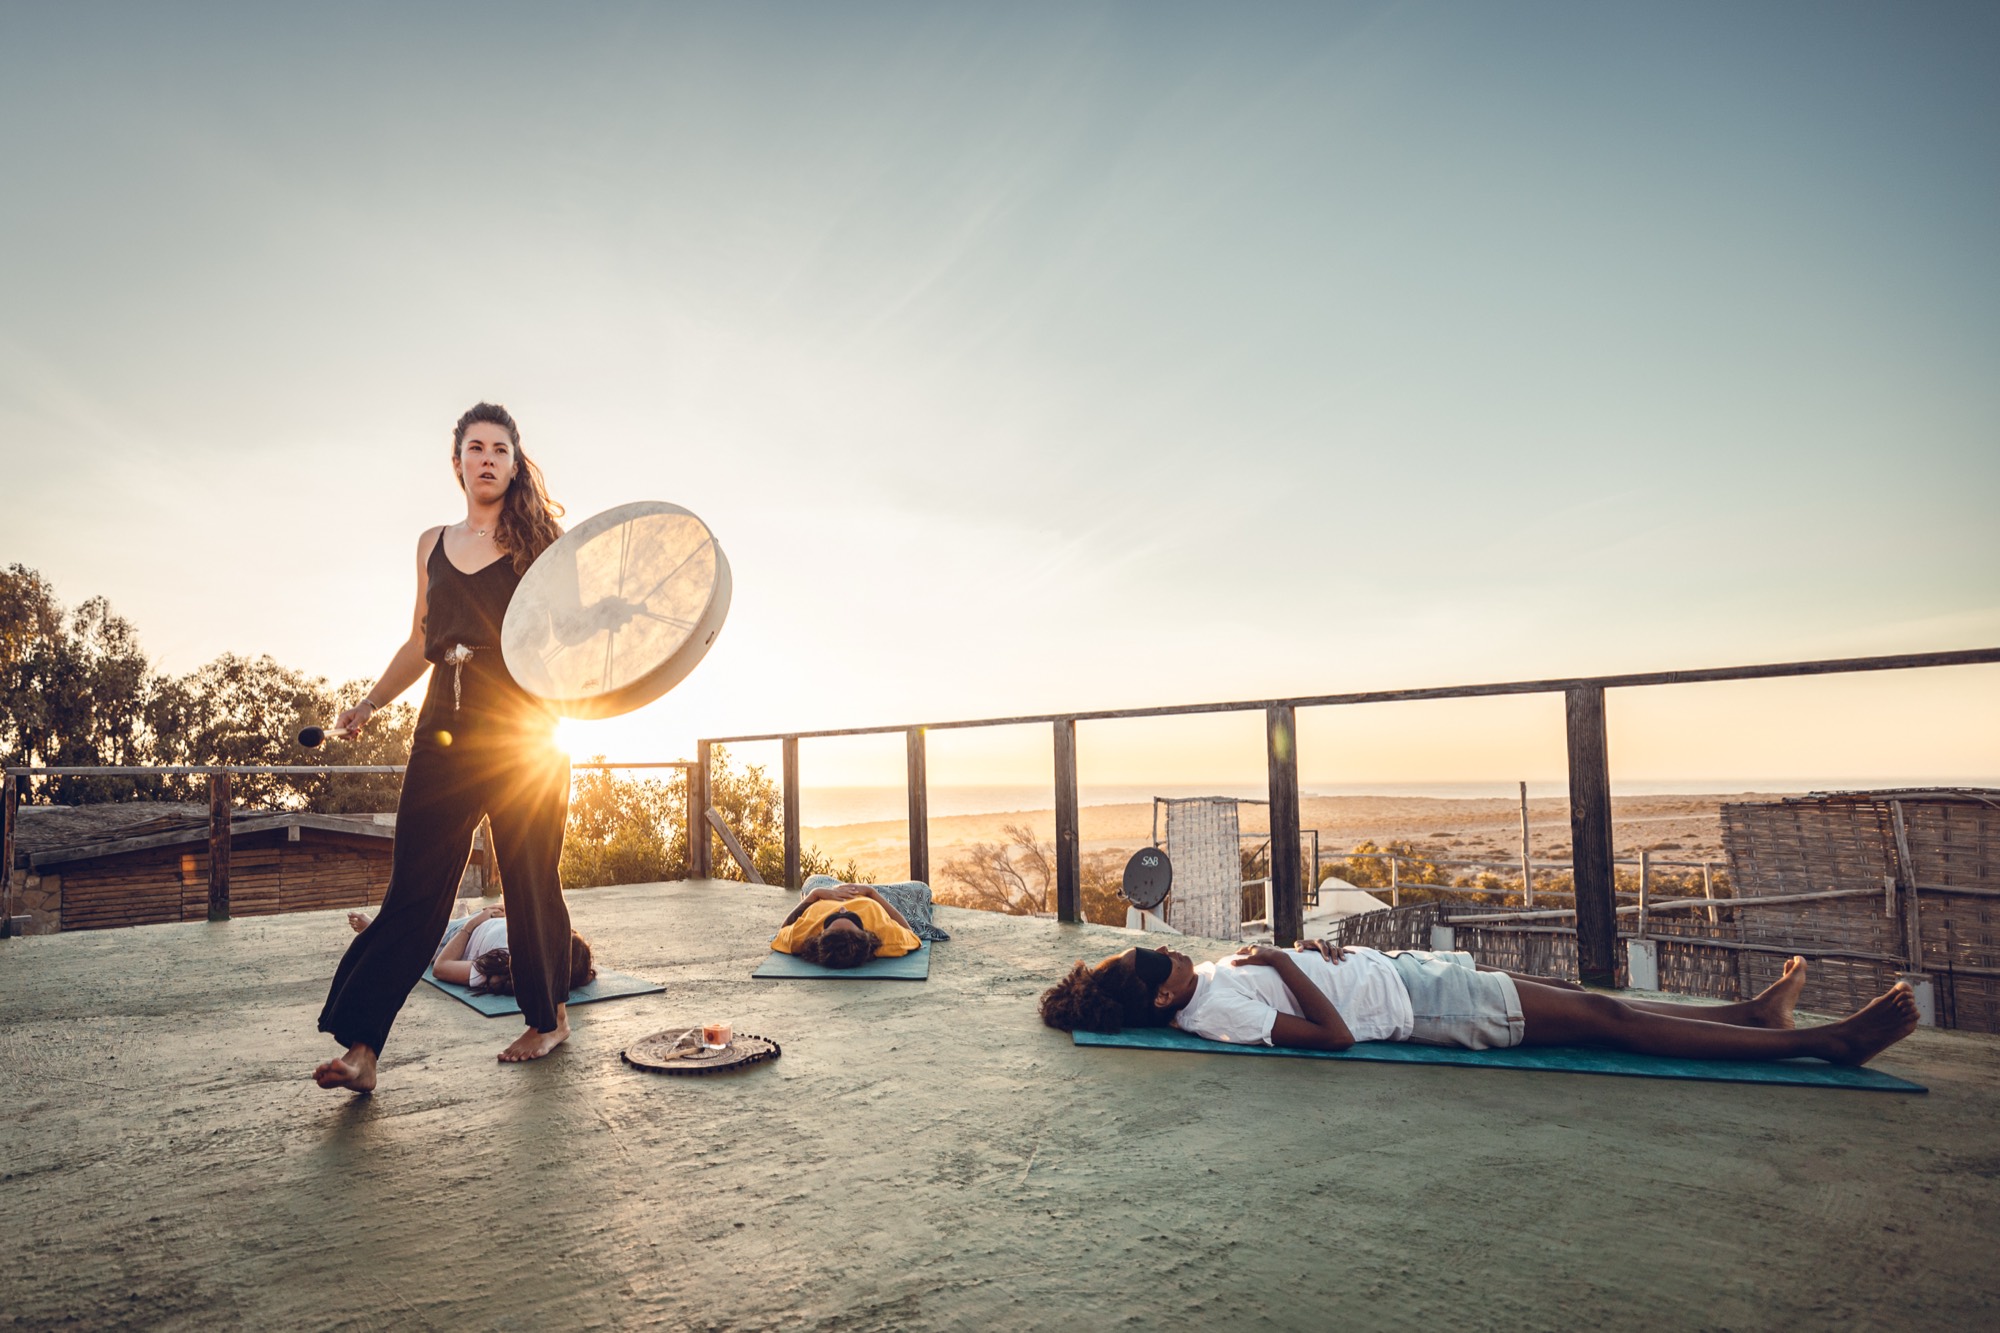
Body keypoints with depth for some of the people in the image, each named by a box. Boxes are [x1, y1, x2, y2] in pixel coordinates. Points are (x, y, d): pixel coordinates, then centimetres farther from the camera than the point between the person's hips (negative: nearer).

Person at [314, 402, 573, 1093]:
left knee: (531, 882, 5)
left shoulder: (537, 541, 4)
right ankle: (360, 1048, 0)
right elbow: (420, 642, 21)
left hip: (523, 737, -3)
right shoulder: (433, 545, 16)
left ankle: (549, 1018, 23)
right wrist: (369, 703, 14)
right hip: (444, 734, 3)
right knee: (414, 889, -2)